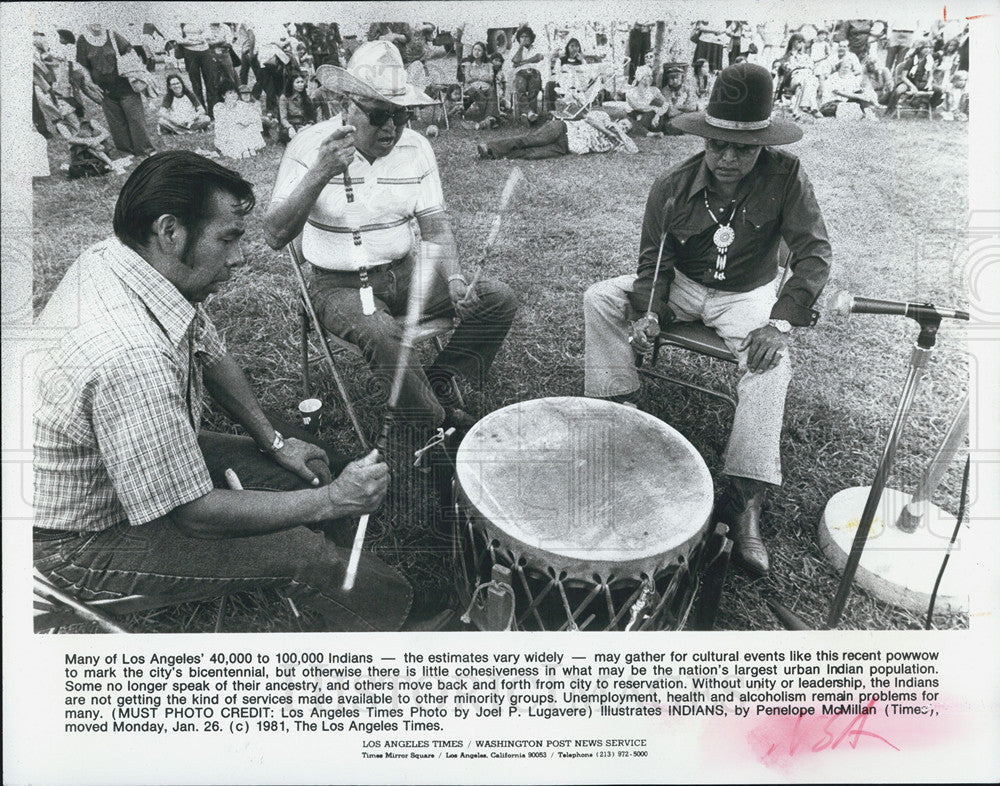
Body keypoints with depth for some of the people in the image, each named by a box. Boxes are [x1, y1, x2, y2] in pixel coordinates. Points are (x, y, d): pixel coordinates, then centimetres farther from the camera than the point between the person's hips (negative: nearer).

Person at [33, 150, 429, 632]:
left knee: (328, 471, 4)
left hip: (147, 454, 9)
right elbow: (196, 514, -32)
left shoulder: (111, 260, -9)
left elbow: (211, 356, 7)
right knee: (306, 556, -18)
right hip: (85, 541, -9)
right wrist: (332, 501, -25)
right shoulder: (130, 356, -40)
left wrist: (275, 441, 4)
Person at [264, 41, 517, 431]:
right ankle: (435, 427, -13)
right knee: (382, 334, -37)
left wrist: (454, 279, -16)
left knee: (499, 299, -10)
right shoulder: (309, 146, -12)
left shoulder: (417, 148, 0)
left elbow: (435, 224, 4)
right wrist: (320, 174, -34)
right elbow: (275, 236, -20)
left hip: (403, 272, 5)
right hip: (341, 284, -4)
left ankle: (438, 384, 3)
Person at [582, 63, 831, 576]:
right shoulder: (672, 187, -13)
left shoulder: (785, 177, -17)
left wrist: (781, 322, -33)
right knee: (600, 298, -15)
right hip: (682, 286, 3)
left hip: (747, 296, -2)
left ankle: (745, 498, -33)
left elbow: (814, 254, -19)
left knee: (771, 361, -32)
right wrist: (648, 314, -26)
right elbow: (654, 261, -6)